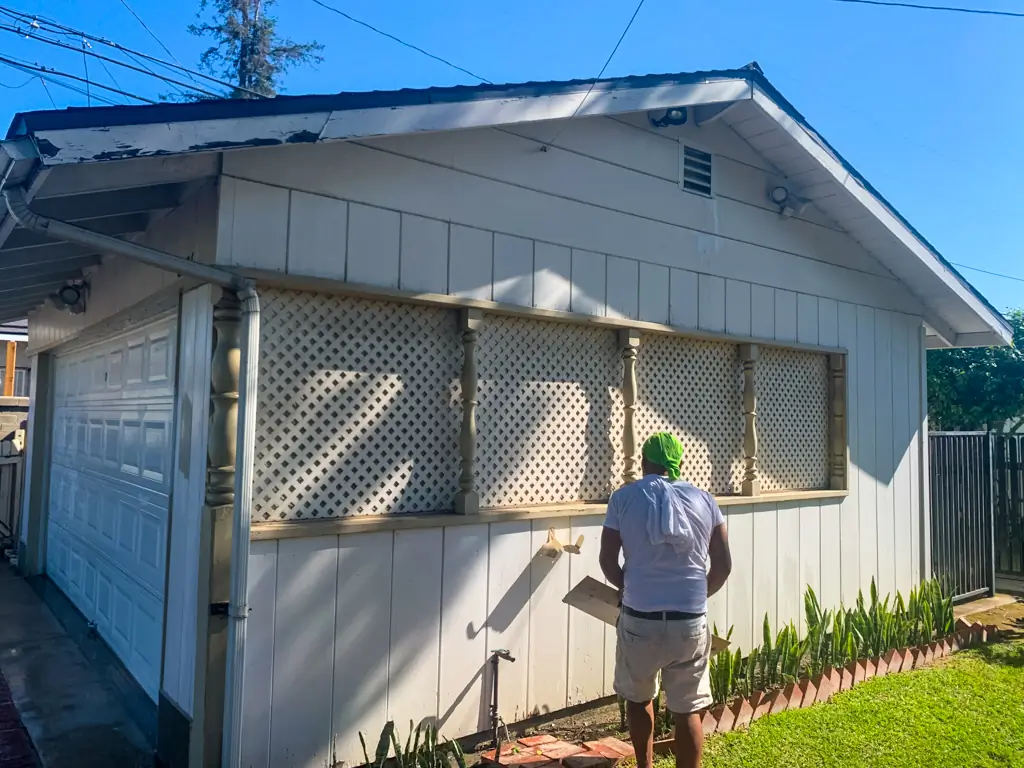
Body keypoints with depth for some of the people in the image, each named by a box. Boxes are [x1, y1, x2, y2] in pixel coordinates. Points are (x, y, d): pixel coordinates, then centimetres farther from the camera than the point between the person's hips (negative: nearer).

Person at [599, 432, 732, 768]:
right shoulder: (704, 499, 4)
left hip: (639, 620, -1)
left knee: (638, 698, 23)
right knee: (687, 710, 12)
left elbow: (607, 560, 0)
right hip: (691, 622, 1)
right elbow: (723, 564, 4)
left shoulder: (624, 497, -2)